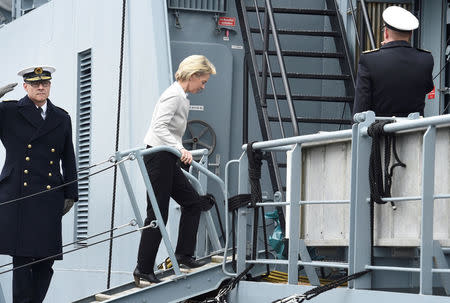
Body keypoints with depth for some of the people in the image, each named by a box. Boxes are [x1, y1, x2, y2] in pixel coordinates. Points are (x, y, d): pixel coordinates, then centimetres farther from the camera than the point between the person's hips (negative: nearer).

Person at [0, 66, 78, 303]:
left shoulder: (62, 118, 15)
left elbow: (68, 159, 19)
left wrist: (70, 194, 13)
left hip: (49, 199, 3)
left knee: (46, 258, 2)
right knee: (22, 257, -5)